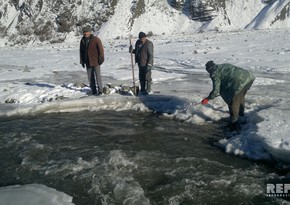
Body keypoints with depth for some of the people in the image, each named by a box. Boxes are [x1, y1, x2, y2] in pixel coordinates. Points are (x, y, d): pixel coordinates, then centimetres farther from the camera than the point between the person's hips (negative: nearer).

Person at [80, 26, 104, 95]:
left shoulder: (96, 39, -9)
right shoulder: (82, 40, 8)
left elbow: (101, 49, -8)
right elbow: (81, 51, 15)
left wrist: (101, 59, -12)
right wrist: (82, 61, 12)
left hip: (95, 61, -5)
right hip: (88, 62, 5)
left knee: (97, 76, -4)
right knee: (90, 77, 6)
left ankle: (100, 91, 3)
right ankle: (93, 91, 15)